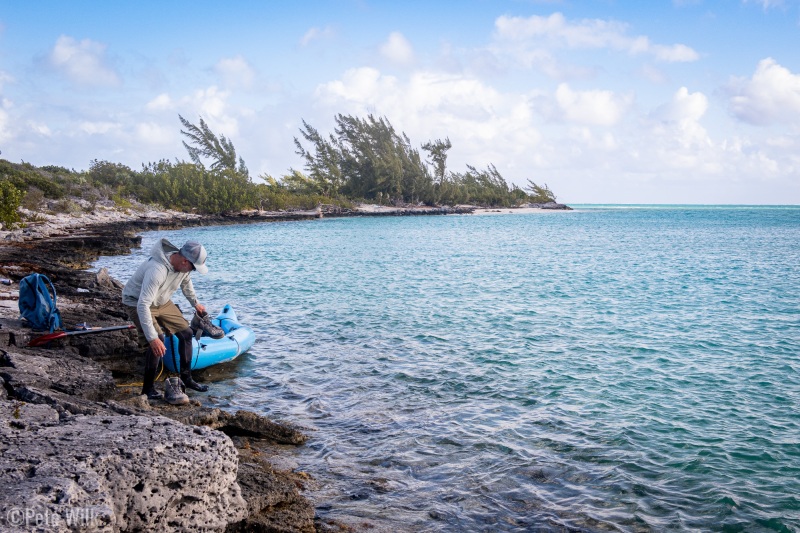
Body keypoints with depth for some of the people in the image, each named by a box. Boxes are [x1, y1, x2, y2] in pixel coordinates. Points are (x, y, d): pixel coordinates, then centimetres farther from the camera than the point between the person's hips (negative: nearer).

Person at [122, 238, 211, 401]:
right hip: (137, 302, -8)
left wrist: (195, 303, 26)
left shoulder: (183, 265, -14)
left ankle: (186, 378, 20)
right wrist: (153, 338, -45)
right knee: (158, 340, -24)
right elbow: (143, 305, -43)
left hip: (161, 302, 8)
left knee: (186, 333, 5)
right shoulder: (157, 270, -40)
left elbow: (186, 283, 11)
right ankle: (148, 387, -8)